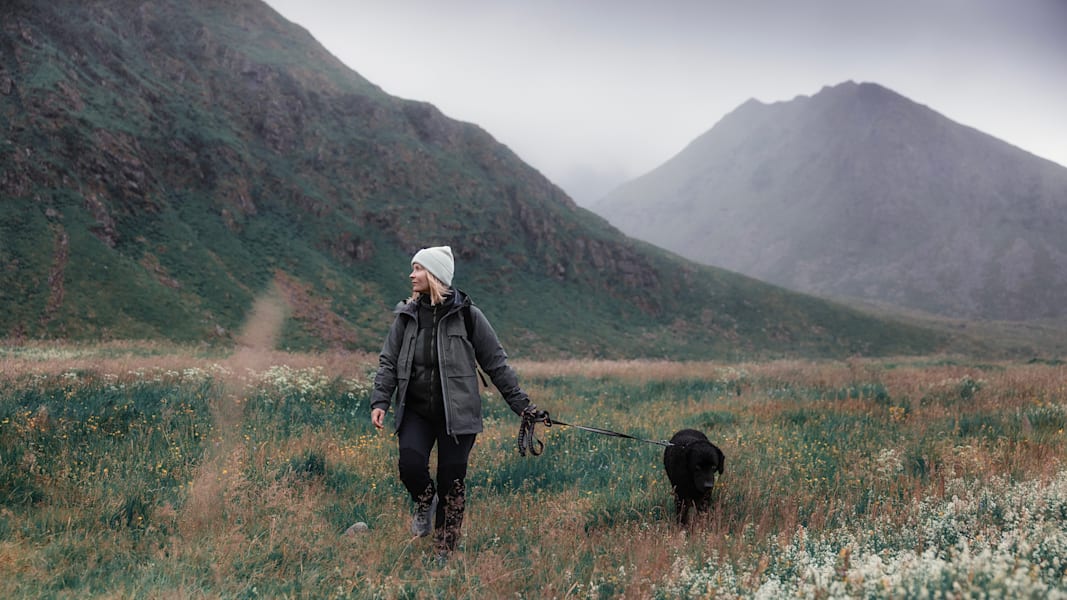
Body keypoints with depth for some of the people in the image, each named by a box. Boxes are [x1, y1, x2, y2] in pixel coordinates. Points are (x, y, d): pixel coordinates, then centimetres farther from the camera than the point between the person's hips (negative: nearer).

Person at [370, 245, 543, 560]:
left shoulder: (467, 315, -4)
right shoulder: (407, 315, 5)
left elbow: (496, 363, 0)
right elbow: (388, 362, 7)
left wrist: (520, 403, -2)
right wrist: (379, 402, -7)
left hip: (457, 413, -2)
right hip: (416, 410, 2)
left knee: (452, 481, 1)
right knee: (410, 463, -20)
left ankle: (444, 554, 18)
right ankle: (425, 501, 16)